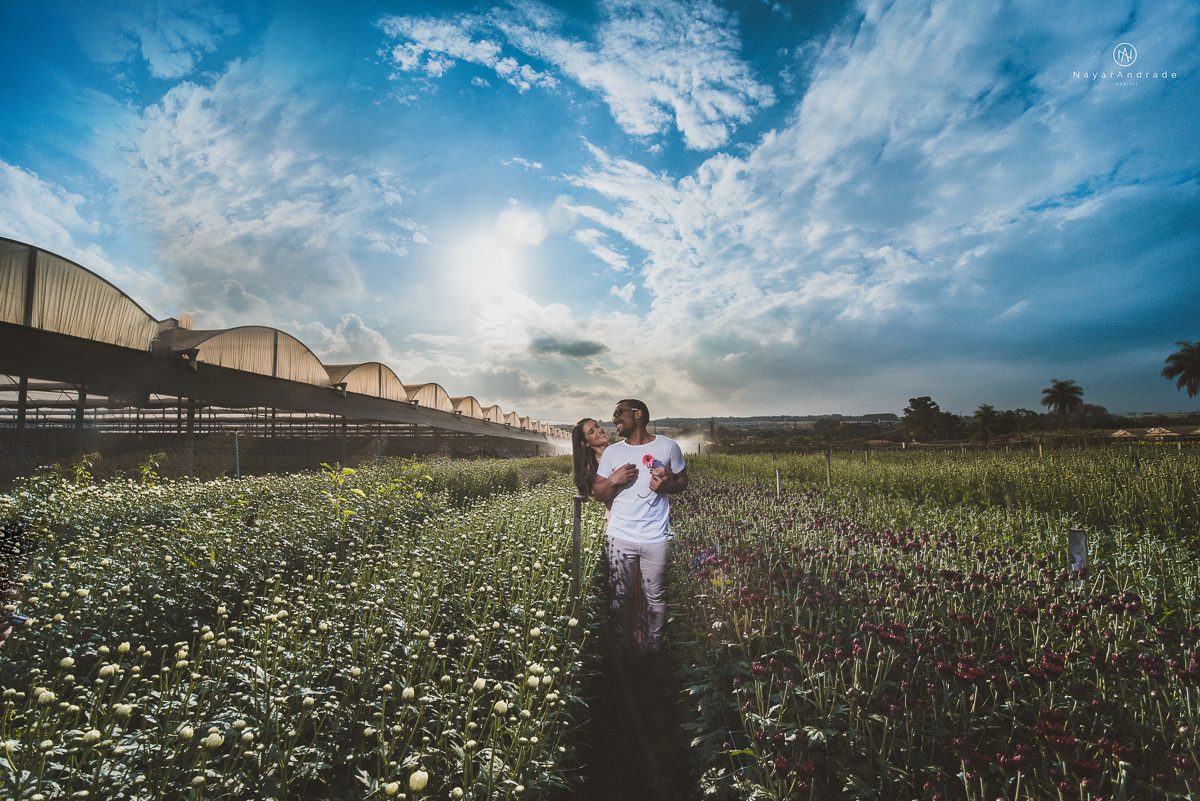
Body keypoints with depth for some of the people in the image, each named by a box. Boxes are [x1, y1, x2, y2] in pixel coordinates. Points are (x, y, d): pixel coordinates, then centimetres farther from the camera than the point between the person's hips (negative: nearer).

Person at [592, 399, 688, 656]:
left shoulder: (668, 447, 0)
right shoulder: (611, 452, 6)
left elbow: (683, 480, 10)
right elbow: (598, 495, 9)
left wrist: (667, 485, -12)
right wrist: (613, 479, -11)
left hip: (656, 537, -2)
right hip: (620, 536, 2)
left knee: (655, 596, 9)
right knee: (620, 596, 10)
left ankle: (654, 649, 28)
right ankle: (620, 649, 28)